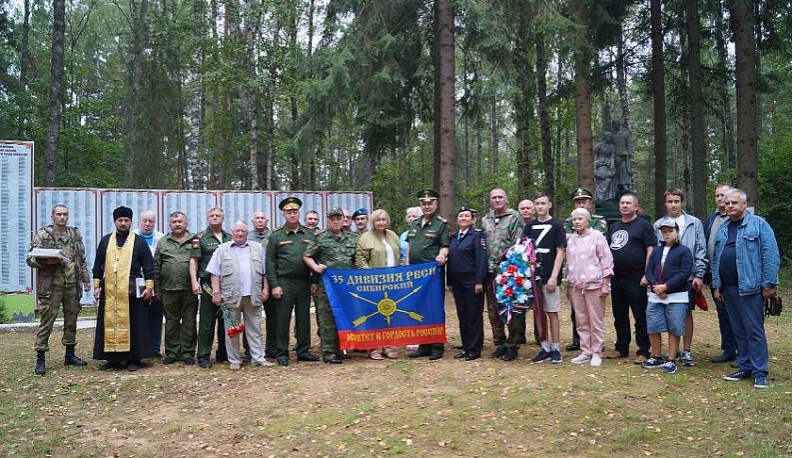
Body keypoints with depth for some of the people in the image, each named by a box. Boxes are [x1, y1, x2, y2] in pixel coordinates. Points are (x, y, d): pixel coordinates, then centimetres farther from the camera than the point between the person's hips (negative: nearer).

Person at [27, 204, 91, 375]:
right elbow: (30, 259, -3)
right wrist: (47, 262, -20)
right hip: (51, 285, -5)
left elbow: (82, 260, 17)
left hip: (73, 284, 5)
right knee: (47, 321, -5)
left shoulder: (75, 234, 13)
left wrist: (86, 279, 13)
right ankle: (40, 359, 2)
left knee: (71, 319, 11)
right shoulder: (42, 235, -2)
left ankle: (70, 354, 22)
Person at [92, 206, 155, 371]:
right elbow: (98, 265, 15)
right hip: (109, 290, 3)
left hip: (131, 290, -3)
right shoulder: (105, 241, 12)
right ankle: (113, 358, 14)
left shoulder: (139, 241, 4)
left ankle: (133, 359, 7)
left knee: (133, 323, 0)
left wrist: (149, 287, -5)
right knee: (110, 323, 4)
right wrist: (96, 286, 9)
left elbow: (148, 266, 1)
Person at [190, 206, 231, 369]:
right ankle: (203, 356, 4)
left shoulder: (230, 237, 12)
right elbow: (194, 261, -3)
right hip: (208, 284, -4)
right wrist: (194, 282, -12)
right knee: (207, 321, -2)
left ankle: (224, 353, 19)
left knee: (226, 320, 9)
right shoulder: (200, 238, 1)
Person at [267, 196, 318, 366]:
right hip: (284, 283, -3)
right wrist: (274, 285, -8)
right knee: (282, 319, 0)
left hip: (305, 282, 3)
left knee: (304, 317, 8)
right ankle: (281, 353, 9)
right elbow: (270, 262, -1)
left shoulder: (309, 234, 9)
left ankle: (303, 351, 18)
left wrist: (315, 281, 3)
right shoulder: (276, 236, 1)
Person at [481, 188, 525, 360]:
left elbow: (518, 244, -8)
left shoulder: (515, 217, -1)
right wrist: (485, 266, 9)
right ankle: (499, 343, 19)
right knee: (493, 309, 8)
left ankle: (513, 345, 6)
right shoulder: (486, 220, 16)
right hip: (490, 270, 6)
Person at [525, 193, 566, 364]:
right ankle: (544, 348, 16)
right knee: (538, 313, 8)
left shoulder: (556, 225, -2)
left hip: (550, 277, -4)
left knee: (552, 312, 0)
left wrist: (554, 276, -12)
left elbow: (560, 252, -5)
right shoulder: (530, 225, 10)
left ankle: (555, 349, 7)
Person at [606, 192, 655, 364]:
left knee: (640, 316, -2)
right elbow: (608, 250, 21)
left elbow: (650, 250, -8)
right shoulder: (614, 226, 16)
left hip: (635, 278, -7)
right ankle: (621, 348, 23)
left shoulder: (643, 225, -3)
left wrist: (646, 274, -15)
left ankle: (643, 351, 4)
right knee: (619, 316, 13)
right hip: (616, 278, 7)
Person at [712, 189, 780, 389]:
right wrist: (717, 286, 14)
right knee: (738, 331, 12)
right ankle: (745, 368, 20)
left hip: (750, 286, -6)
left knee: (754, 330, -3)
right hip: (728, 288, 6)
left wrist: (769, 284, -12)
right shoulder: (722, 229, 15)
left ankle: (759, 372, 3)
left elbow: (771, 256, -9)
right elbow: (716, 259, 18)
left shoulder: (758, 224, -4)